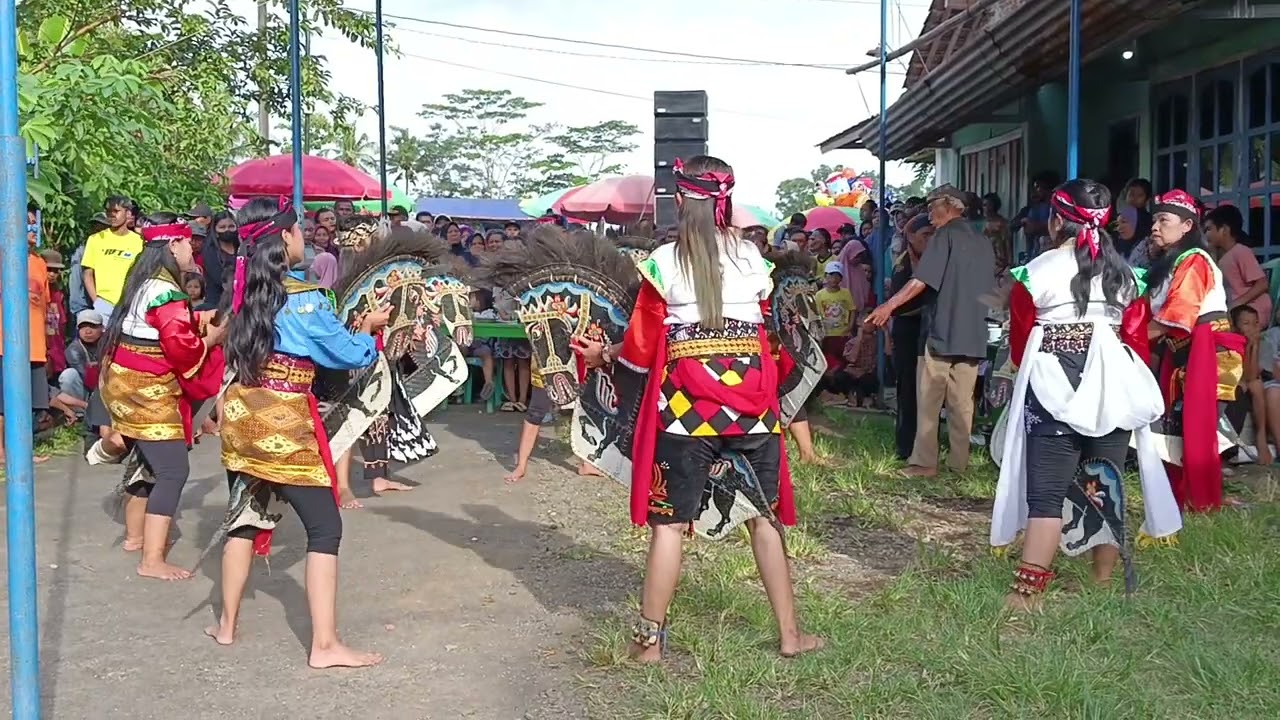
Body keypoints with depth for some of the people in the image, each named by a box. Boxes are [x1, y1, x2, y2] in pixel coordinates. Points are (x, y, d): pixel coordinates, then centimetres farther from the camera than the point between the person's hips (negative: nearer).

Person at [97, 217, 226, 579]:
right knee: (173, 470, -11)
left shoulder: (144, 281, 12)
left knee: (146, 460, 23)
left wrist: (196, 320, 7)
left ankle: (135, 535, 36)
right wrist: (211, 339, -9)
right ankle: (153, 560, -13)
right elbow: (181, 347, -26)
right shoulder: (166, 290, -19)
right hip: (147, 389, -11)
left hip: (125, 382, 11)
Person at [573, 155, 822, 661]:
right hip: (751, 401, 3)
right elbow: (762, 330, 7)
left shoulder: (664, 261, -3)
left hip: (685, 404, -3)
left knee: (669, 523, 3)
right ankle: (789, 634, 18)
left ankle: (649, 639, 10)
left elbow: (642, 349, -1)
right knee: (764, 517, 11)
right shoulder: (752, 257, 5)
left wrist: (604, 355, 18)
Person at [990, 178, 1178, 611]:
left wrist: (1031, 372, 23)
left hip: (1053, 389, -4)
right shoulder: (1125, 275, 6)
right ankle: (1104, 582, 19)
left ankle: (1028, 589, -10)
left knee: (1046, 490, -5)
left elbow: (1020, 341, 3)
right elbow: (1137, 338, 8)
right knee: (1106, 487, 13)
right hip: (1114, 389, 4)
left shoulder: (1036, 272, -5)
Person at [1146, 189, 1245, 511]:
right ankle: (1179, 497, 14)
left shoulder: (1193, 260, -10)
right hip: (1178, 352, 9)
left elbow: (1176, 317, -19)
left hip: (1204, 349, -9)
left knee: (1197, 428, -9)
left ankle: (1204, 503, -4)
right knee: (1175, 426, 8)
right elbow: (1158, 318, 13)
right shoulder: (1166, 264, 18)